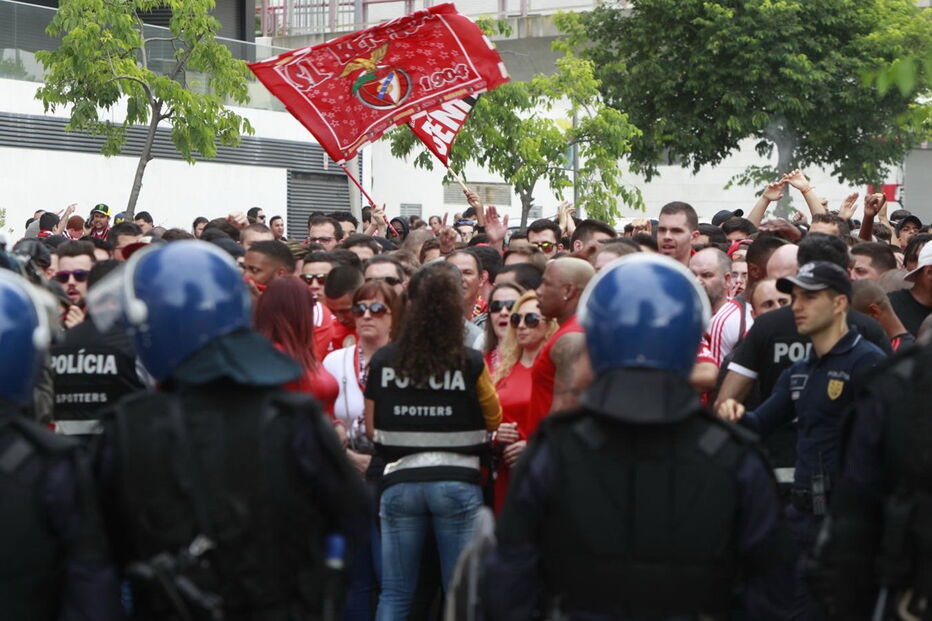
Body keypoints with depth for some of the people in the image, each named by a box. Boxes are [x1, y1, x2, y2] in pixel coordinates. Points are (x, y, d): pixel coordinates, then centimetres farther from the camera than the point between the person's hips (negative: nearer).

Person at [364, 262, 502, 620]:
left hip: (400, 481, 2)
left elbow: (372, 429, 8)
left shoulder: (382, 361, -1)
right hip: (457, 482, -2)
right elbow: (494, 421, 5)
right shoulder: (471, 363, -7)